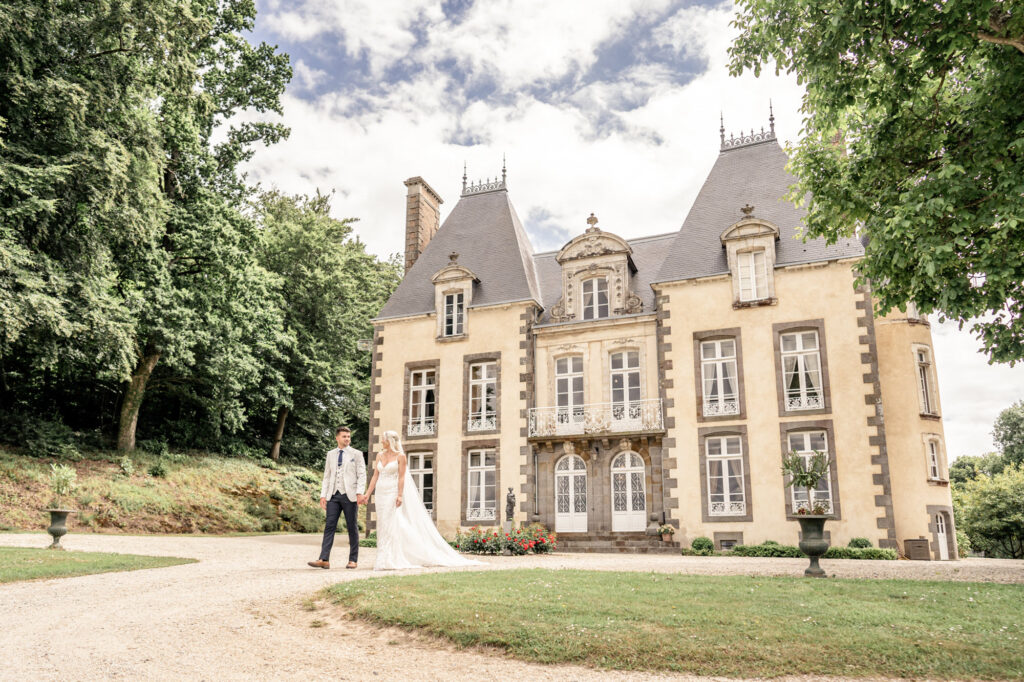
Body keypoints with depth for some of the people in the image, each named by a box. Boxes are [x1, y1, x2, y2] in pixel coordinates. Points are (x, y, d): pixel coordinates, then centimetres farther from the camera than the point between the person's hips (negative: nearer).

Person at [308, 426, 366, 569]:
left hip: (350, 495, -3)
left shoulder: (356, 454, 4)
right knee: (329, 526, -4)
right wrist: (323, 495, 6)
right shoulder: (330, 454, 15)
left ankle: (353, 560, 9)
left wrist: (359, 492, -14)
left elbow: (362, 475, -1)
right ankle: (324, 560, -7)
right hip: (333, 495, 3)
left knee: (352, 528, 2)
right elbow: (327, 476, 15)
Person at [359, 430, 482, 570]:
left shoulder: (400, 456, -5)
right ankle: (384, 560, 13)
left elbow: (401, 477, -10)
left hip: (393, 494, -6)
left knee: (392, 525, -9)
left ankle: (390, 560, -6)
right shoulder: (380, 455, 11)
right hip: (381, 494, 6)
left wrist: (400, 495, -18)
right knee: (383, 526, 8)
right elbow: (375, 476, 10)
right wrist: (367, 494, 5)